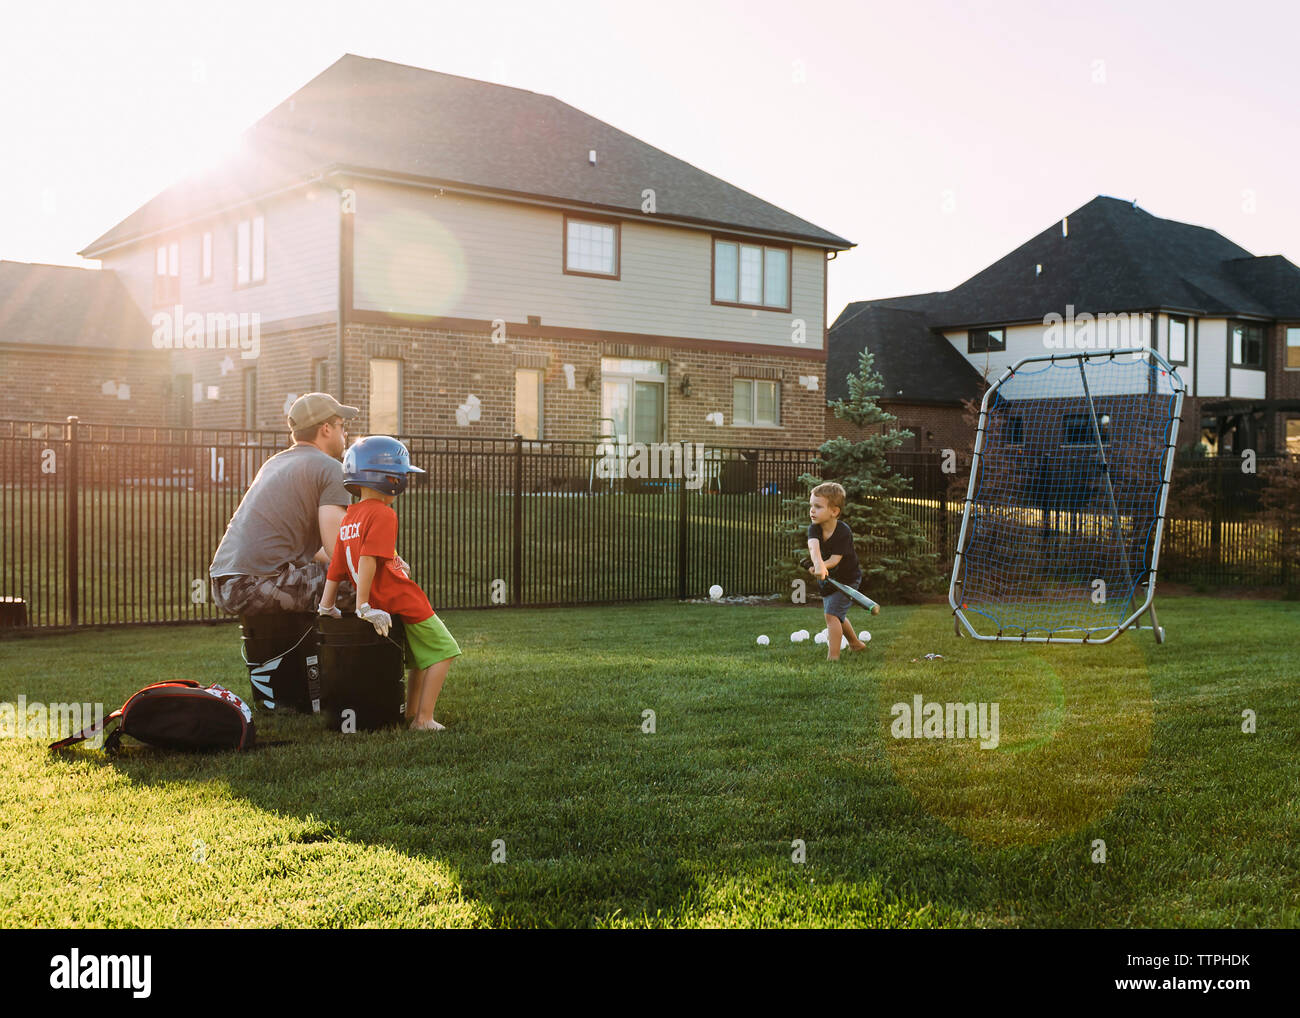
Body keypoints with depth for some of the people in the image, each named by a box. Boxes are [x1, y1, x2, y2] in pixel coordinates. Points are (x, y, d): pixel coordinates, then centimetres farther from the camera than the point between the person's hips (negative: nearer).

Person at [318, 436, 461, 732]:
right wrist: (363, 606, -23)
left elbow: (336, 567, 12)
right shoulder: (383, 514, -15)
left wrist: (326, 608, 15)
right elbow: (367, 559, -24)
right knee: (443, 651, 3)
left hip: (382, 604, 9)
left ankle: (411, 713, 27)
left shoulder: (347, 520, 11)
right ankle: (424, 719, -1)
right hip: (404, 603, -9)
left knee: (420, 657, 24)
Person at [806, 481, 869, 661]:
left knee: (832, 614, -20)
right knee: (838, 616, 24)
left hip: (847, 578, -7)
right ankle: (855, 643, 48)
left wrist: (821, 566, -50)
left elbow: (835, 559, -32)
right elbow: (813, 546, -37)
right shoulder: (814, 528, -16)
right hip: (827, 579, 7)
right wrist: (819, 565, -57)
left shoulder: (844, 532, -28)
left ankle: (833, 657, -18)